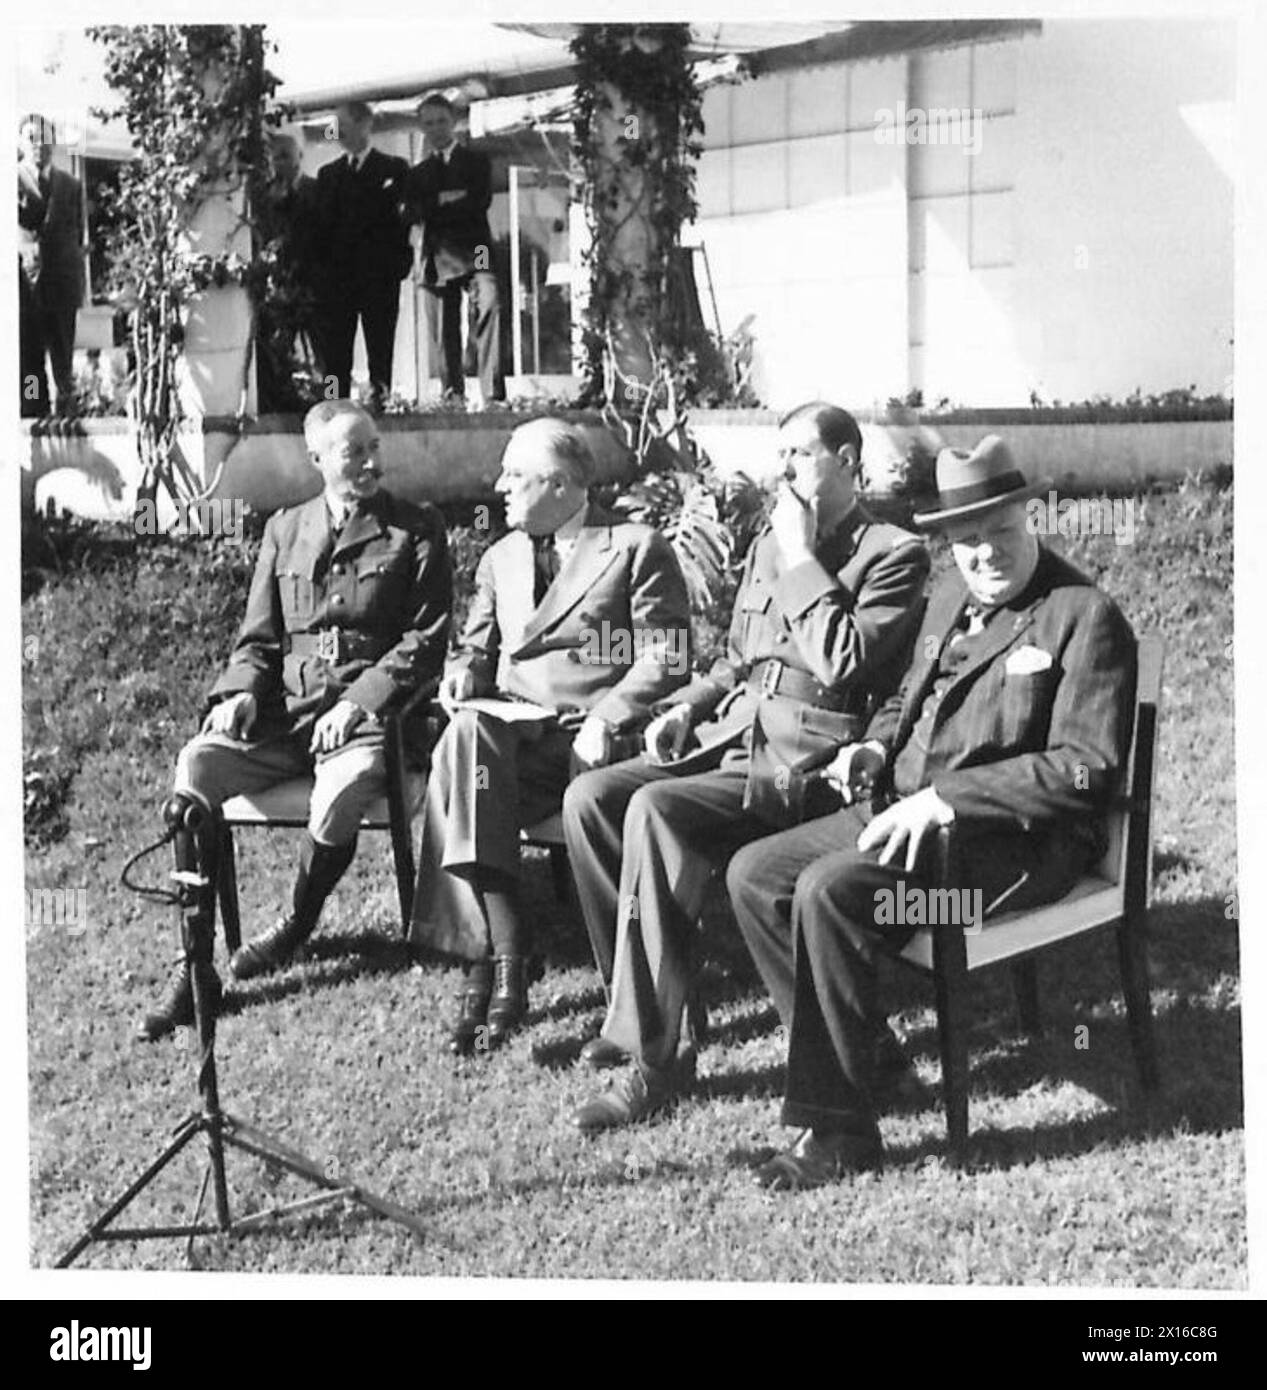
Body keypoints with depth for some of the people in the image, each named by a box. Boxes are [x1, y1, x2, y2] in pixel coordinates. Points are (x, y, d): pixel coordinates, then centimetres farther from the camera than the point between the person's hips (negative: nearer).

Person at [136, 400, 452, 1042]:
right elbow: (258, 640, 17)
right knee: (195, 767, -25)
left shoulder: (415, 529, 6)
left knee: (340, 793, -36)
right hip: (283, 709, 4)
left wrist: (358, 701, -14)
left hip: (367, 714, -3)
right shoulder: (285, 530, 17)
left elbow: (425, 639, -1)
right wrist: (237, 694, -5)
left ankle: (297, 926, -5)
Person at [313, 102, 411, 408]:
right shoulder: (328, 174, 19)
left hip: (378, 276, -3)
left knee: (379, 351, -5)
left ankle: (379, 399, -4)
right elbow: (321, 223, 14)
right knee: (334, 351, -1)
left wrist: (400, 264, -10)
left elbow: (403, 216, 2)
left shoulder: (393, 169, 8)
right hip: (336, 276, 4)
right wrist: (319, 270, 2)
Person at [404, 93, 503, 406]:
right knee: (443, 335, -1)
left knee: (488, 306, -27)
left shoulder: (476, 160, 13)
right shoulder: (418, 173, 22)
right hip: (436, 258, 4)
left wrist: (436, 209, -2)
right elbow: (414, 213, 6)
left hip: (473, 253, -4)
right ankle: (453, 396, 3)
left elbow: (480, 202, -3)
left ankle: (493, 393, -33)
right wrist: (445, 200, -9)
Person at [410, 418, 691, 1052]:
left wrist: (605, 721, -16)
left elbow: (667, 661, -2)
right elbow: (479, 645, 28)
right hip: (515, 731, 4)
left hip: (596, 738, -4)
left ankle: (485, 960, -26)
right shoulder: (500, 557, 24)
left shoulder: (637, 549, 5)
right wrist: (465, 671, 3)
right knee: (468, 733, -33)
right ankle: (502, 960, -38)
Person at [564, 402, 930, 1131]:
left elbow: (843, 662, -18)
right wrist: (686, 707, 9)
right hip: (737, 733, 8)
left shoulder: (895, 553, -4)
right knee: (590, 797, -13)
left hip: (812, 758, -8)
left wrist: (801, 560, -11)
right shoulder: (771, 543, 20)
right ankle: (637, 998, -3)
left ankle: (654, 1048, -24)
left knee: (656, 810, -30)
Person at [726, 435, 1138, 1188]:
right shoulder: (952, 595, 14)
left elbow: (1085, 768, -18)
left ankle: (840, 1130, -20)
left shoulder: (1085, 617, -11)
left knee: (828, 891, -28)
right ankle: (850, 1051, 6)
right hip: (904, 807, 9)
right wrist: (877, 745, 5)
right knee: (753, 873, -2)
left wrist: (943, 800, -23)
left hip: (1017, 838, -9)